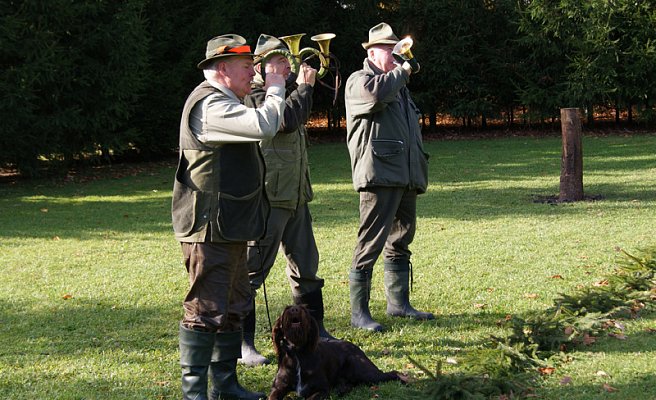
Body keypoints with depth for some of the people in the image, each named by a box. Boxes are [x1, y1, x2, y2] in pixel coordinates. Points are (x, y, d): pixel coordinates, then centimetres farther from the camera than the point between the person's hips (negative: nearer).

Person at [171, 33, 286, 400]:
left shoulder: (224, 103, 21)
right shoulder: (209, 104, -16)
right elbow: (264, 126, -24)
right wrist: (275, 89, -10)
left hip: (231, 228, 11)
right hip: (211, 229, -11)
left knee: (234, 308, 16)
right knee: (207, 311, -9)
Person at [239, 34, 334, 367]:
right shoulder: (253, 96, -13)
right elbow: (287, 120, -25)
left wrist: (301, 84, 13)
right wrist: (303, 86, -11)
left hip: (295, 195, 10)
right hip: (268, 197, -10)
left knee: (306, 266, 17)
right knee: (252, 270, -7)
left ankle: (315, 331, 29)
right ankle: (242, 343, -4)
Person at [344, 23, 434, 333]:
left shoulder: (398, 85, 25)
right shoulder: (359, 80, -2)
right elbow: (376, 93, -28)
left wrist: (419, 171, 26)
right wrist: (402, 72, -11)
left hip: (406, 177, 9)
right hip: (379, 176, -9)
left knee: (400, 241, 15)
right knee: (370, 243, -10)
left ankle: (398, 302, 24)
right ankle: (359, 312, -7)